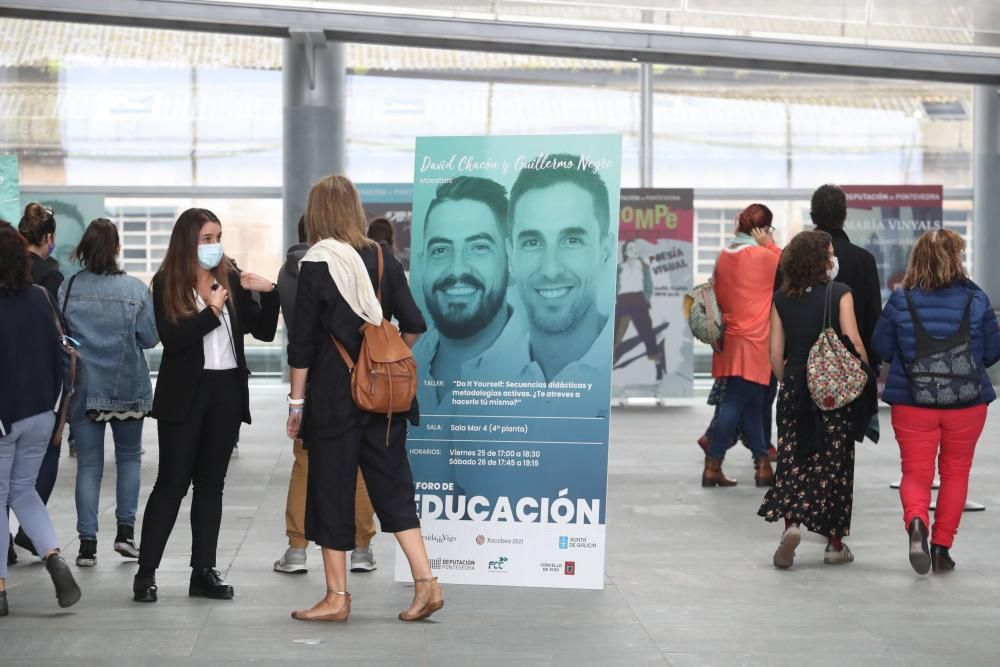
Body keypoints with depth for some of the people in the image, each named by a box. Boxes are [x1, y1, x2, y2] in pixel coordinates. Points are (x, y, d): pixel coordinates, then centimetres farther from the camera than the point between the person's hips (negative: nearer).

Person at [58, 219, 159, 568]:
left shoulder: (69, 288, -6)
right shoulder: (135, 289, -10)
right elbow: (150, 338, -5)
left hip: (84, 389, 1)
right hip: (127, 388, -1)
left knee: (88, 464, 6)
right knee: (129, 457, 16)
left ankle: (87, 542, 3)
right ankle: (125, 530, 10)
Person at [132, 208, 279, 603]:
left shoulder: (233, 280, 4)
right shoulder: (167, 284, -4)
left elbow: (265, 332, 3)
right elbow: (172, 338, -15)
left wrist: (269, 293, -10)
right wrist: (211, 311, -19)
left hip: (227, 391, 4)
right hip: (184, 394, -4)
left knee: (211, 483, 9)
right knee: (172, 482, -3)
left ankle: (204, 571, 14)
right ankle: (146, 573, 3)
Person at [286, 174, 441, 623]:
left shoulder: (315, 266, -9)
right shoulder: (383, 259, 3)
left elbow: (302, 342, -8)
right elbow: (413, 326, 2)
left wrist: (297, 402, -2)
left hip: (333, 396, -4)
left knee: (331, 489, 5)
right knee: (392, 485, 10)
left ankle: (337, 597, 10)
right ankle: (425, 582, 2)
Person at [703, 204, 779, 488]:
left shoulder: (724, 256, 9)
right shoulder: (763, 256, -11)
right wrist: (770, 244, 0)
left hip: (731, 340, 7)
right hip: (753, 342, -7)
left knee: (752, 403, 12)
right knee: (735, 403, -4)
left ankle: (763, 465, 15)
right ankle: (713, 466, -4)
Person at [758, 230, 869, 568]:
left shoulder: (781, 299, 3)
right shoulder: (839, 293, -7)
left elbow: (776, 353, 4)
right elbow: (854, 344, -10)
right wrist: (867, 379, 2)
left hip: (795, 390, 2)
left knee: (793, 460, 7)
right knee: (834, 463, 7)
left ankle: (791, 522, -16)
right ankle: (835, 542, 12)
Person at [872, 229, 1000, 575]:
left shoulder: (900, 301, -7)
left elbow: (881, 348, 0)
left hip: (912, 403, 0)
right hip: (966, 403, 0)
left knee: (916, 472, 7)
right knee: (956, 472, 15)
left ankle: (916, 521, -23)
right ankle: (942, 547, 14)